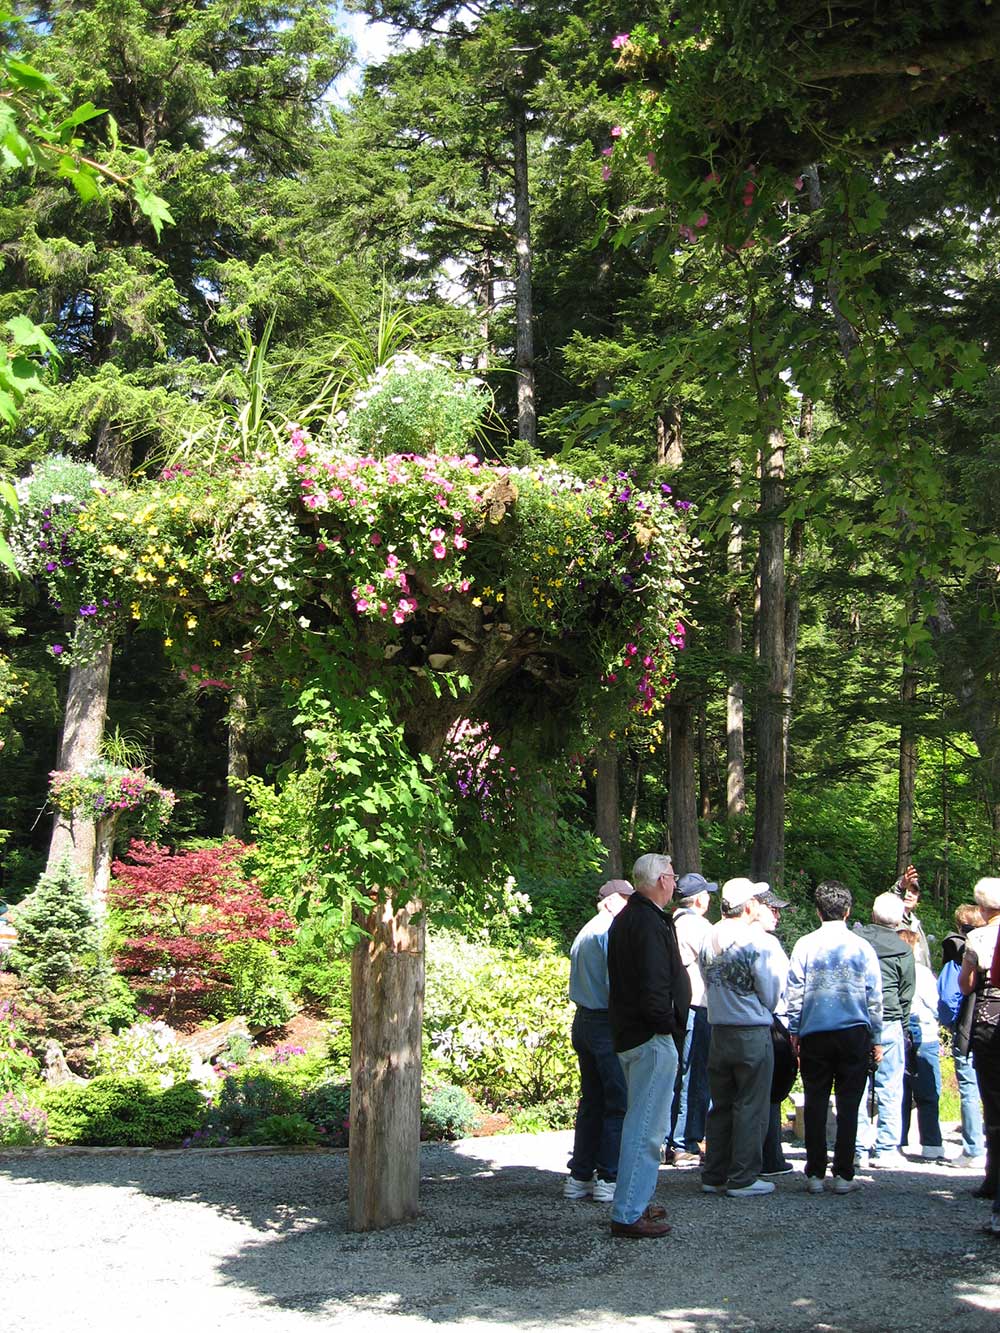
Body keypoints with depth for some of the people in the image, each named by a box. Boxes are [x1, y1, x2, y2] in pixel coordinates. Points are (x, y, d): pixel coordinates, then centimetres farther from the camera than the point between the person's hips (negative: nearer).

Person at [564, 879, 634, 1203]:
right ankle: (609, 1179, -2)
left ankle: (579, 1177, 15)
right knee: (619, 1103, -2)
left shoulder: (585, 932, 16)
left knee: (591, 1102, 13)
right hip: (609, 1024, -9)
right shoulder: (613, 930, -12)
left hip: (583, 1021, 9)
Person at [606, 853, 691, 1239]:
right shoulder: (650, 922, -18)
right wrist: (668, 1026, -12)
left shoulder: (626, 917, 16)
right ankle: (628, 1214, -5)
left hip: (629, 1034, 11)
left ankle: (635, 1202, 30)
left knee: (640, 1122, 21)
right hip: (652, 1038, -11)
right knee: (646, 1126, -7)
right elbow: (654, 988, -25)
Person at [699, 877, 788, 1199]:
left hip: (718, 1035, 6)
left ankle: (714, 1176, 19)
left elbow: (709, 985, 10)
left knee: (721, 1106, 14)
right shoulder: (761, 942, -13)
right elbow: (771, 996, -8)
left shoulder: (709, 941, 4)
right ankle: (743, 1179, 5)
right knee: (751, 1108, 3)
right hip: (753, 1034, -6)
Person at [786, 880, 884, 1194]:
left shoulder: (805, 945, -2)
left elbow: (794, 992, 1)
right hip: (854, 1033, 0)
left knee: (815, 1102, 6)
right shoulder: (862, 947, 0)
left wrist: (794, 1032, 10)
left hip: (815, 1034, 0)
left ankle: (815, 1173, 6)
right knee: (848, 1103, 4)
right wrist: (876, 1039, 11)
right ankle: (843, 1174, 4)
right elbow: (874, 997, 3)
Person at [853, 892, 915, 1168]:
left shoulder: (854, 939, 3)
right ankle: (886, 1149, 6)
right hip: (887, 1023, -2)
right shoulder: (903, 950, -1)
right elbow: (906, 995, 4)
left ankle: (858, 1148, 9)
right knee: (889, 1088, 4)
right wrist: (902, 1026, 15)